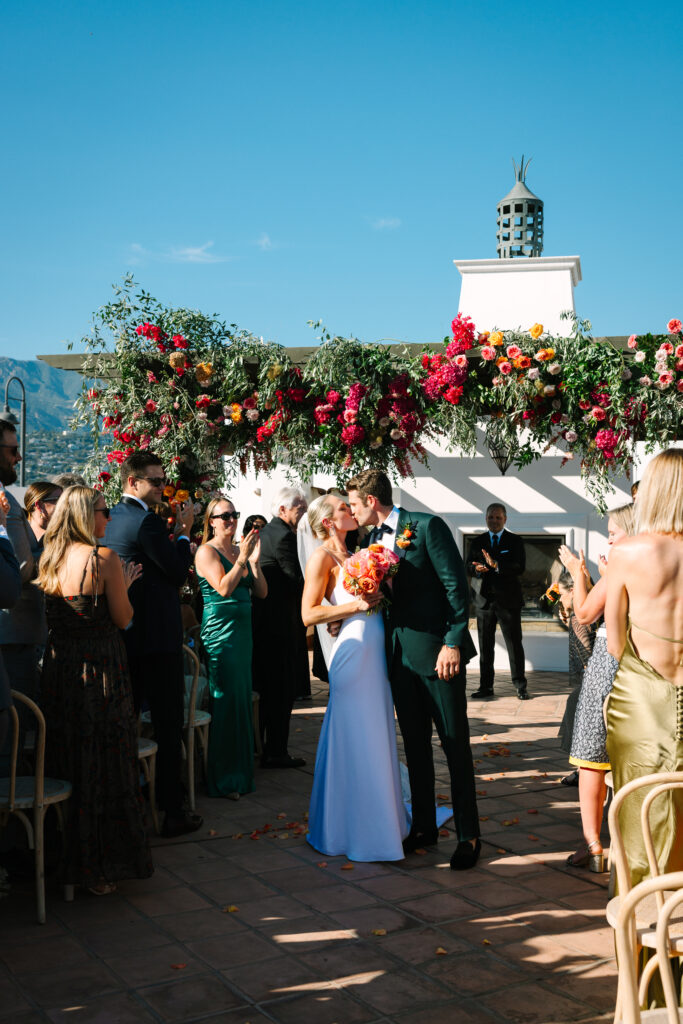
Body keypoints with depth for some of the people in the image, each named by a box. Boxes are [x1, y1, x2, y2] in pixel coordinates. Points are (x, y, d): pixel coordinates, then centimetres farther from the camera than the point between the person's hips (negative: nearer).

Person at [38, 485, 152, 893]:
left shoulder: (49, 558, 5)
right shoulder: (104, 559, -15)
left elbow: (54, 615, 13)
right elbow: (123, 619, -9)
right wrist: (124, 585, 8)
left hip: (58, 669, 7)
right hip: (101, 672, -6)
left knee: (66, 763, 17)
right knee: (105, 768, 4)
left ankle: (65, 860, 30)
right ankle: (101, 868, 12)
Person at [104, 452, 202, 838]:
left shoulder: (111, 518, 10)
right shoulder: (147, 521, -17)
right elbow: (179, 572, -13)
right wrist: (183, 531, -2)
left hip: (125, 634, 9)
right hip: (158, 636, -9)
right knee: (169, 724, -1)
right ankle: (172, 811, 5)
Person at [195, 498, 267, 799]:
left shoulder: (240, 549, 12)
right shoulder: (207, 551, -7)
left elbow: (261, 592, 6)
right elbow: (223, 587, -19)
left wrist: (254, 560, -5)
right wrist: (242, 558, -16)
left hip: (243, 631, 7)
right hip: (220, 632, -7)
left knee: (242, 699, 13)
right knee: (226, 701, -4)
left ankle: (240, 770, 25)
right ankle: (223, 779, 6)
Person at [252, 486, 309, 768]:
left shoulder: (265, 532, 15)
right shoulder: (283, 536, -16)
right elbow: (298, 580, -17)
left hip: (262, 619, 10)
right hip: (281, 622, -10)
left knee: (264, 685, 18)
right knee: (282, 688, -3)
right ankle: (276, 752, 2)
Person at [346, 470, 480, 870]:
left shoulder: (427, 526, -10)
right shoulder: (374, 538, 11)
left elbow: (456, 585, -13)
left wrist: (453, 644, -17)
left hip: (437, 651, -7)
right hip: (400, 653, 7)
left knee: (455, 743, 2)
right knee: (415, 743, 13)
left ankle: (469, 836, 12)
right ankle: (424, 826, 26)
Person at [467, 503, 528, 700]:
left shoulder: (515, 541, 3)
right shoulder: (478, 542, 13)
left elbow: (520, 567, -9)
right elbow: (468, 567, 8)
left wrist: (496, 565, -22)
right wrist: (476, 568, -16)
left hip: (508, 600, -3)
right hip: (483, 600, 3)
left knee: (514, 644, 1)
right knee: (485, 646, 6)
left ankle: (520, 686, 12)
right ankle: (486, 687, 13)